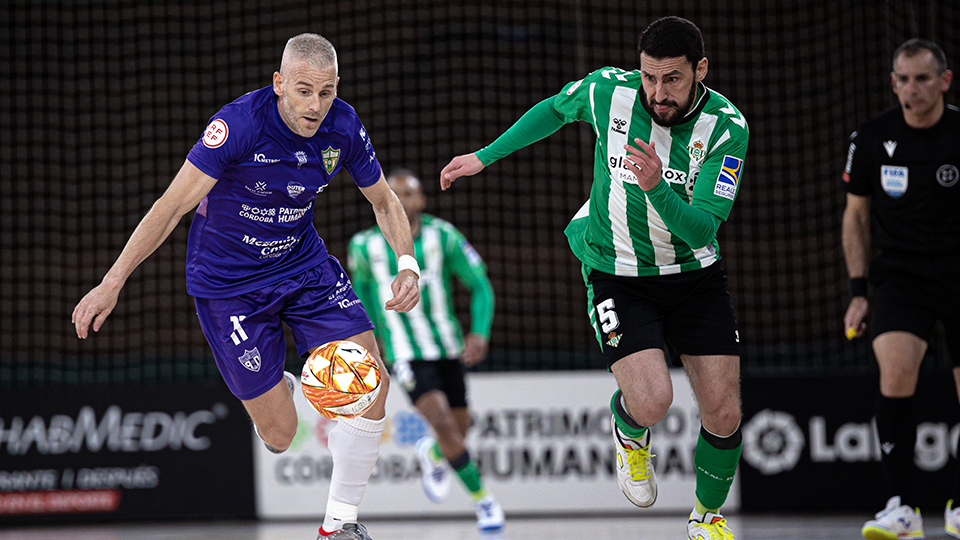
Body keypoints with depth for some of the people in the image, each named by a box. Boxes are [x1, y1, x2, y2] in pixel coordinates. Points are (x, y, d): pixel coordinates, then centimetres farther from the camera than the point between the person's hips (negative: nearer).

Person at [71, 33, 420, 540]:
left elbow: (384, 201, 4)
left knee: (371, 381, -14)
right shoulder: (239, 123, -27)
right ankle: (277, 390, 36)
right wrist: (112, 282, -30)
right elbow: (172, 205, -25)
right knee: (279, 436, -5)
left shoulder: (343, 125, -12)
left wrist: (407, 265, -14)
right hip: (228, 283, -4)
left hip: (303, 265, 4)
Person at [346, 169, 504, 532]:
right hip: (406, 353, -3)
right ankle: (482, 498, -5)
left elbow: (480, 285, -6)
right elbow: (361, 285, 12)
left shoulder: (442, 236, -10)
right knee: (443, 424, -21)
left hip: (447, 348, 3)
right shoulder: (366, 246, -9)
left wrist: (480, 332, -20)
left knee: (460, 427, 12)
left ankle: (432, 455, 49)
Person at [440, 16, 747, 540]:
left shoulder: (727, 125, -18)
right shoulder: (607, 90, -16)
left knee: (724, 415, -3)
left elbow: (702, 228, -23)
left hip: (695, 275, 1)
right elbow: (555, 109, 9)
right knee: (651, 402, -22)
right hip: (617, 275, -1)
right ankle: (629, 433, 18)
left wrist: (657, 187, -41)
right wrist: (484, 157, 12)